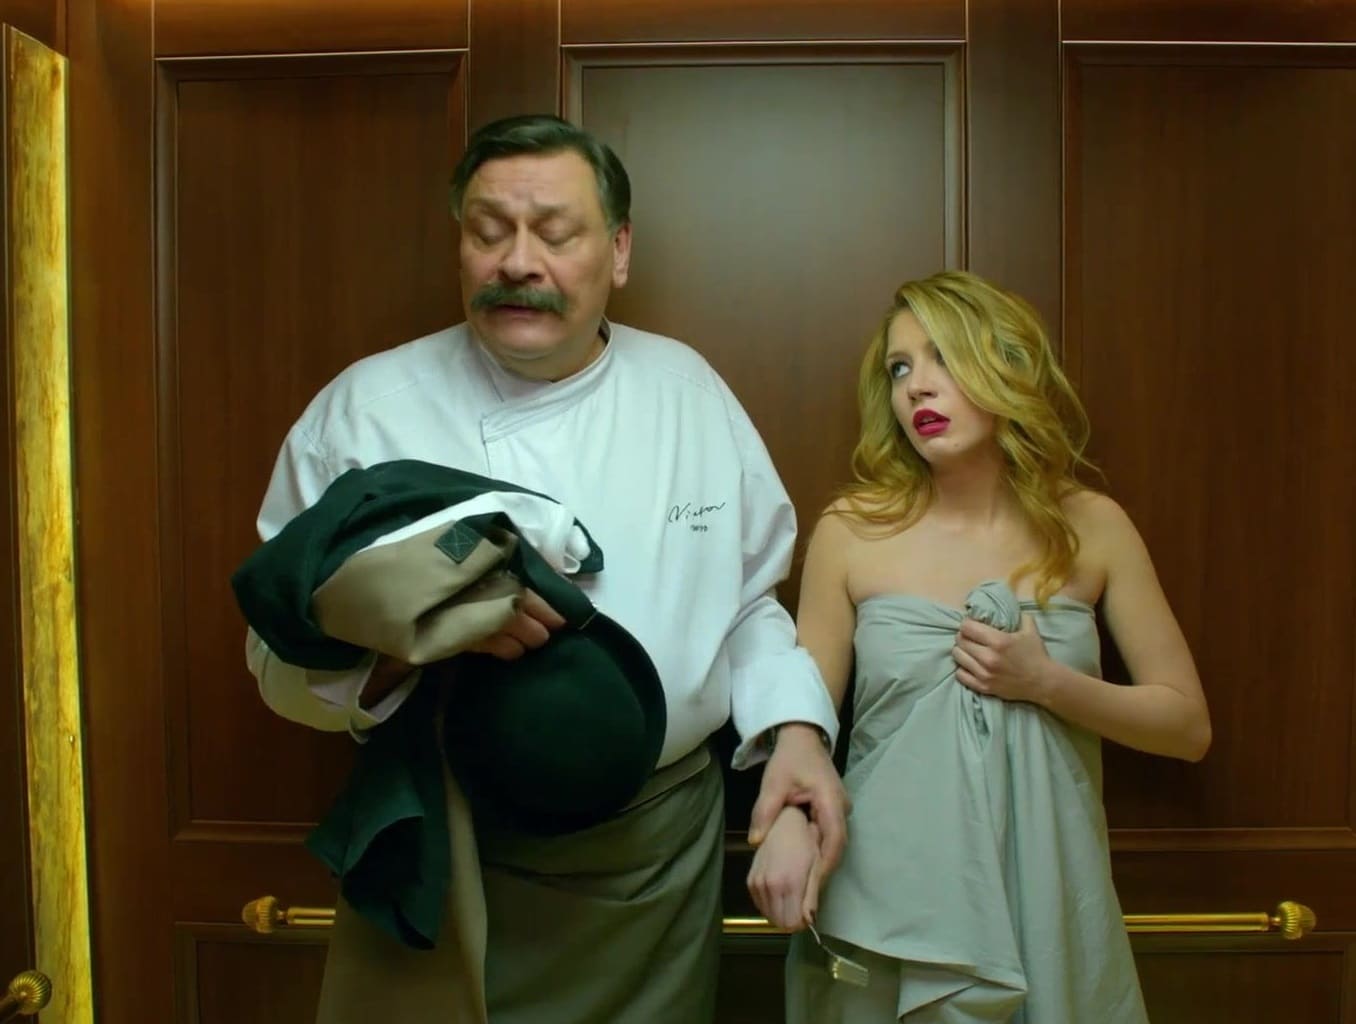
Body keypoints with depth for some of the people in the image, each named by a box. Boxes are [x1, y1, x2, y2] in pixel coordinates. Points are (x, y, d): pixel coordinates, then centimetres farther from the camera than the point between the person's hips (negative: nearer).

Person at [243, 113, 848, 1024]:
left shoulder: (688, 389, 1)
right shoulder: (364, 411, -8)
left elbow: (746, 602, 8)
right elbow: (283, 657, -6)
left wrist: (795, 728, -8)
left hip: (666, 855, 3)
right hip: (443, 862, -2)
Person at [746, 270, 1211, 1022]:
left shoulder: (1091, 528, -2)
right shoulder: (852, 531, -6)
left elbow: (1187, 725, 2)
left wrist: (1046, 682, -14)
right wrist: (787, 817, -22)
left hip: (1046, 900, 2)